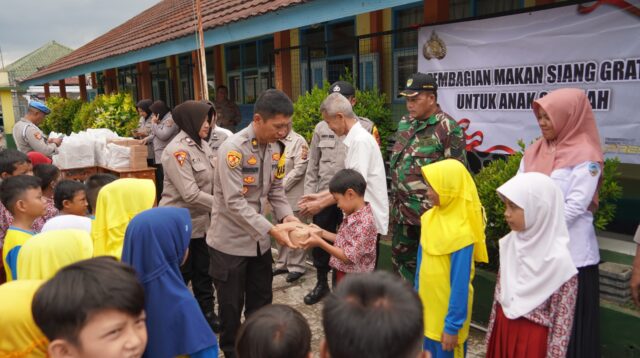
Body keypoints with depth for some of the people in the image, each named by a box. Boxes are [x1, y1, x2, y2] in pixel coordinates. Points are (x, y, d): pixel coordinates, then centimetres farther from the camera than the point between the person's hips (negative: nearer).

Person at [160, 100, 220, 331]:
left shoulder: (202, 145, 6)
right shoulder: (177, 150, -21)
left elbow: (213, 180, 3)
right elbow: (191, 194, -25)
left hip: (201, 221, 7)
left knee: (203, 271, 17)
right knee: (180, 275, 9)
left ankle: (206, 313, 32)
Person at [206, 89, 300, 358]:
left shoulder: (275, 147, 0)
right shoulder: (233, 148, -22)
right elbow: (234, 202, -26)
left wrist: (286, 215, -11)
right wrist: (272, 230, -30)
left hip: (259, 239, 6)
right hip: (231, 241, -6)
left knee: (261, 302, 17)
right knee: (232, 306, 10)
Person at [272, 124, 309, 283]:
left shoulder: (298, 141, -7)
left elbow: (299, 169, -13)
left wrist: (281, 186, -13)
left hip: (291, 195, -6)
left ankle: (296, 267, 13)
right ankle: (282, 263, 25)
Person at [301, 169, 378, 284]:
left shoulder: (364, 221, -26)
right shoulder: (353, 215, 3)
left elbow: (348, 256, -25)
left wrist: (320, 243, -23)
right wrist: (322, 233, 8)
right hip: (343, 274, 9)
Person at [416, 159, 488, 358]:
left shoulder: (461, 232, -25)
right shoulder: (429, 217, -4)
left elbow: (460, 283, -20)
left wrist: (453, 325, -15)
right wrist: (417, 295, 15)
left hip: (448, 311, -6)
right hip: (426, 306, 6)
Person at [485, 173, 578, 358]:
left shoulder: (558, 260, -21)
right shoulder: (510, 244, -4)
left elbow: (562, 321, -14)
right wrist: (492, 334, 11)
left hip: (534, 338, -5)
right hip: (504, 329, 5)